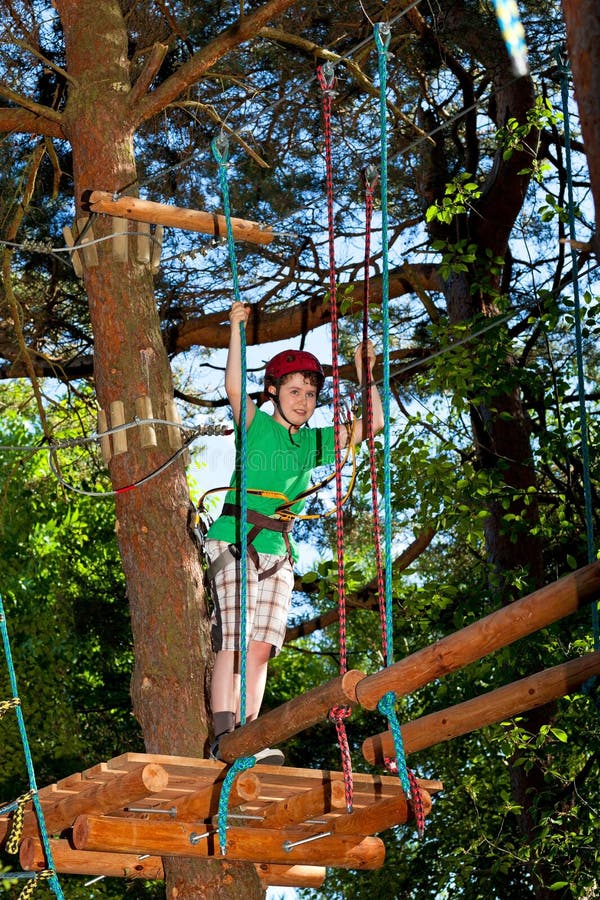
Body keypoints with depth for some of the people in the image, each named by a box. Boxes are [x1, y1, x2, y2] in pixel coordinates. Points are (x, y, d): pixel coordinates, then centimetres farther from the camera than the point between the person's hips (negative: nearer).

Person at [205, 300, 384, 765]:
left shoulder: (316, 443, 16)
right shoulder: (255, 425, 3)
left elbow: (372, 423, 14)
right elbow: (234, 386, -15)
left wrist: (365, 375, 7)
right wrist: (237, 330, -18)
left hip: (279, 550, 5)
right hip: (235, 540, -5)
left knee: (262, 647, 0)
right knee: (234, 641, -13)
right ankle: (223, 735, -16)